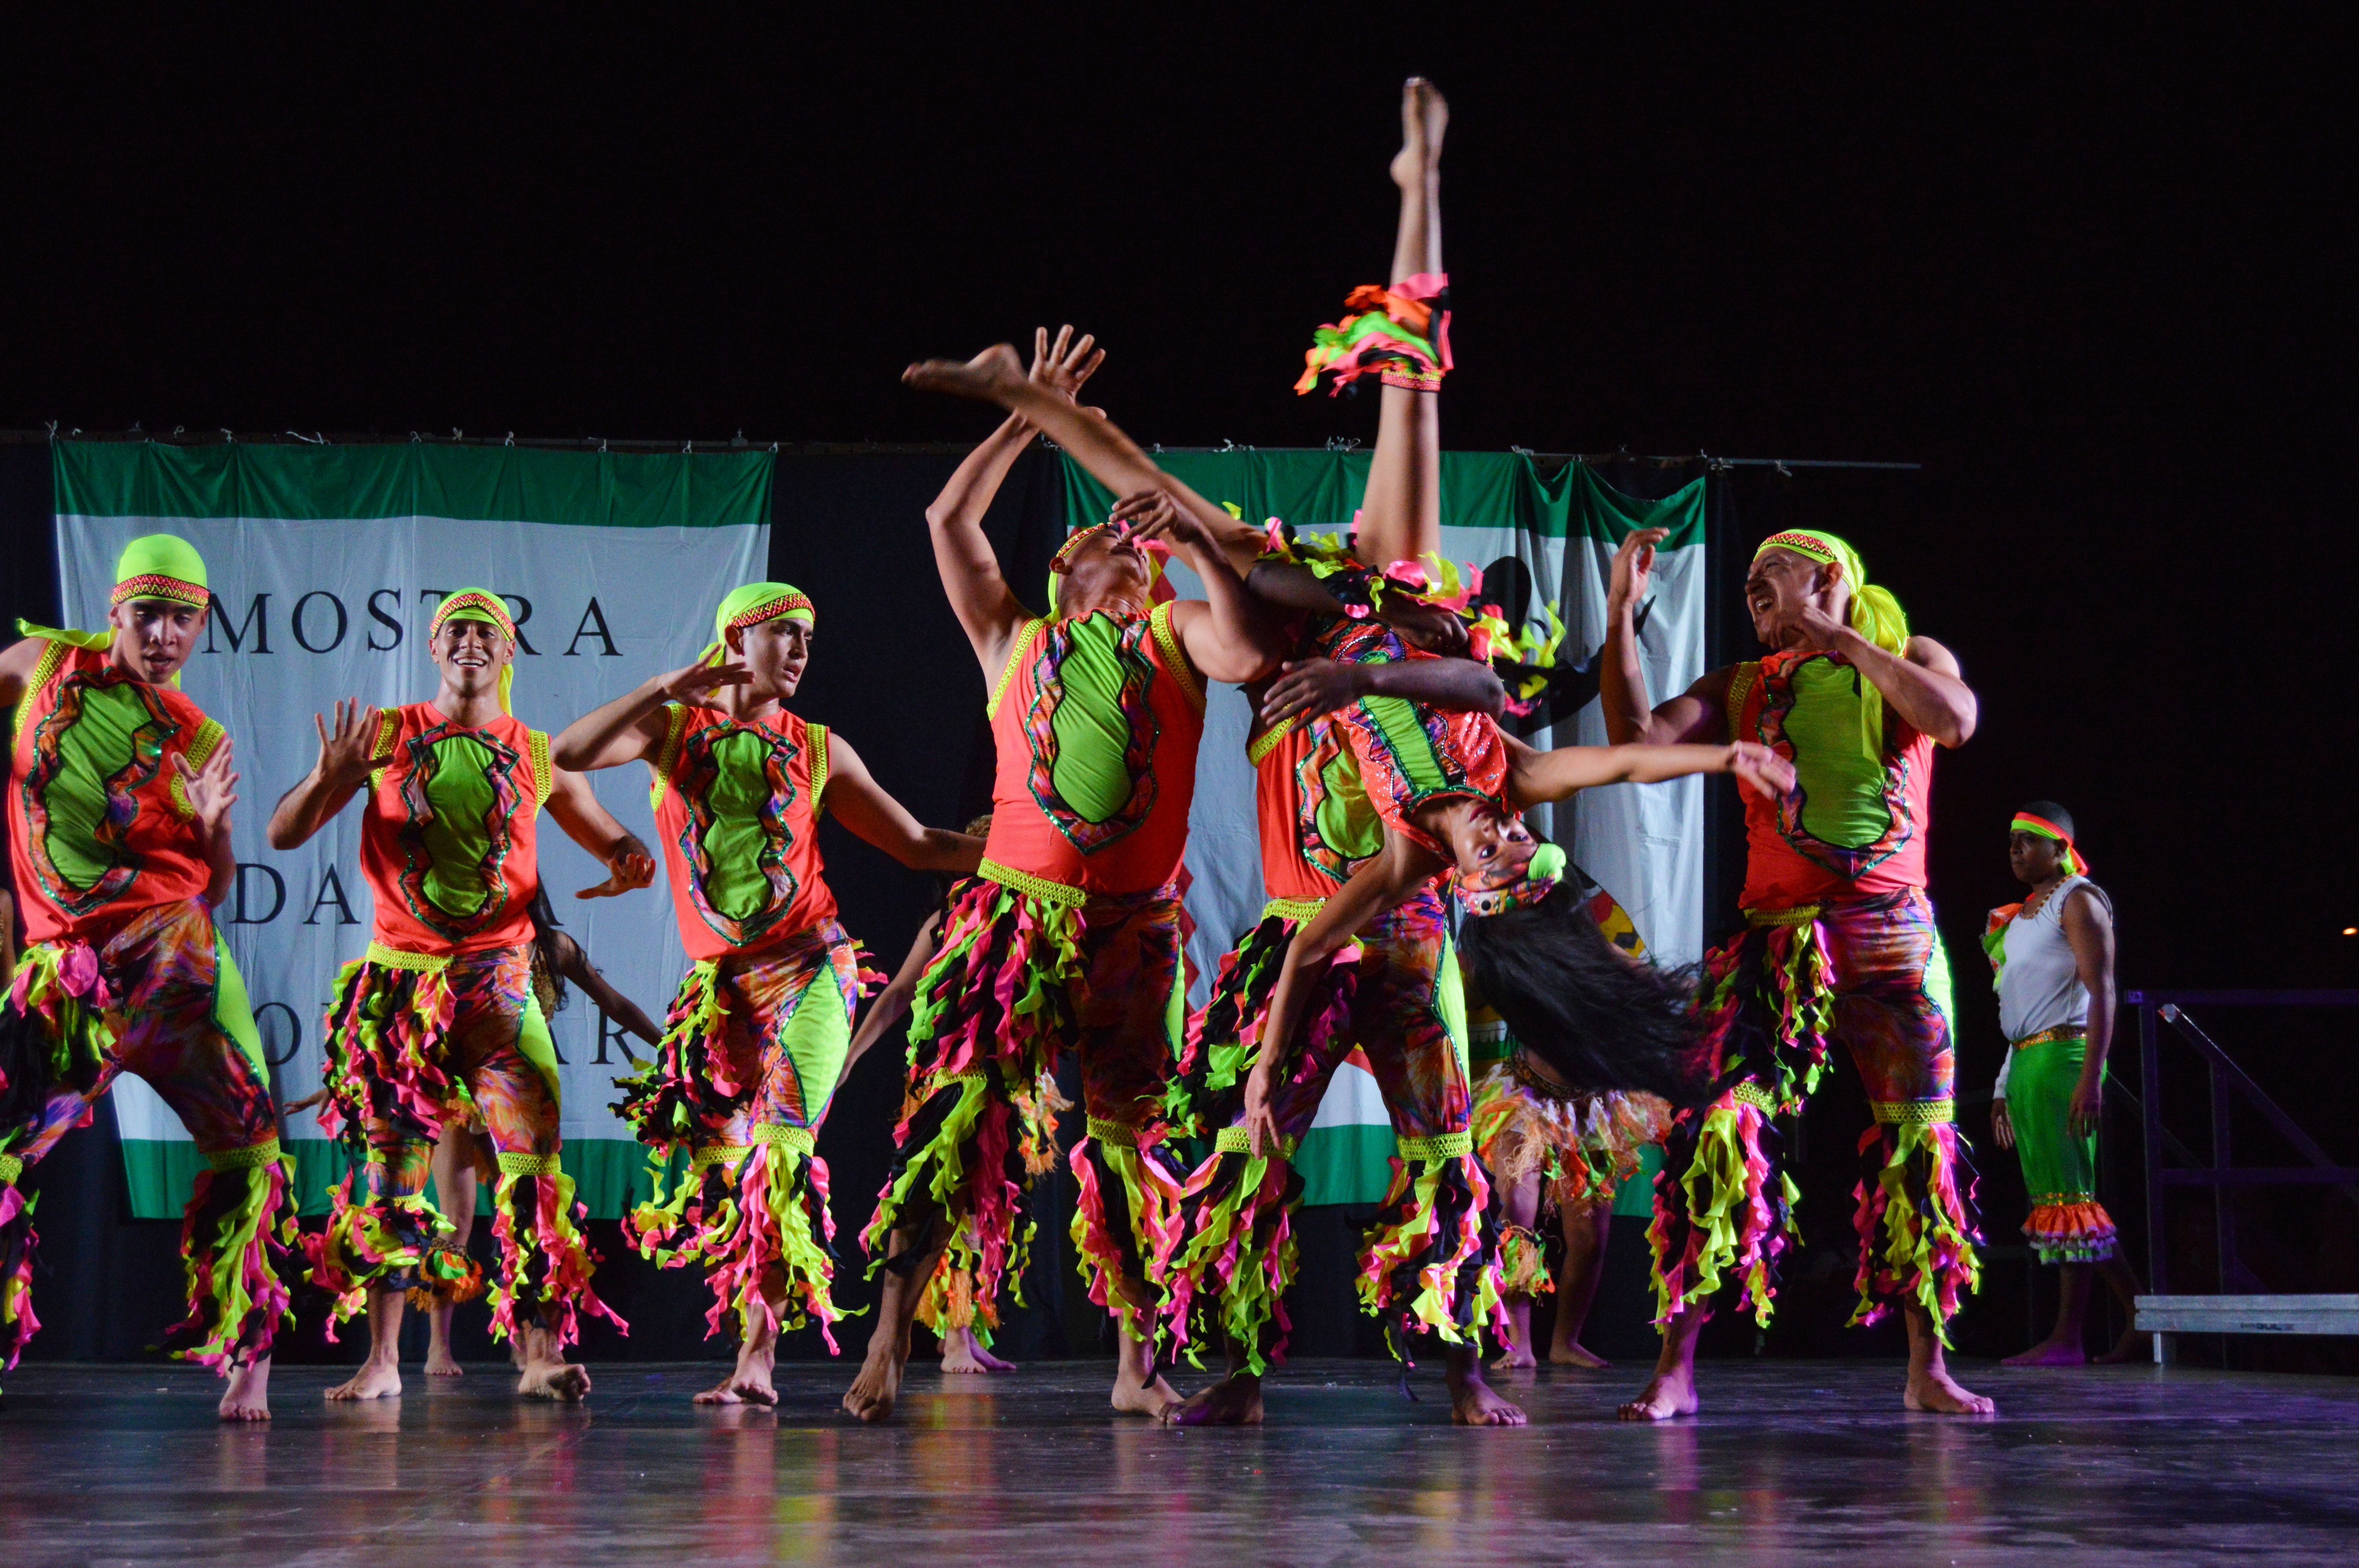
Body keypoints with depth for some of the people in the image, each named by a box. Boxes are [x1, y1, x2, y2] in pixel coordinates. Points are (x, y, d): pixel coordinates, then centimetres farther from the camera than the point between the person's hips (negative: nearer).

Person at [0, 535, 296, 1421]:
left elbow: (214, 890, 8)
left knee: (246, 1145, -7)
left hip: (172, 953, -1)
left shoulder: (199, 742, 4)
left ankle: (247, 1361, 1)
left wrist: (214, 828, -11)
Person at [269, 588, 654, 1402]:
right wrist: (330, 778, -15)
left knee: (534, 1153, -15)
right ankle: (382, 1361, 10)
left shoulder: (539, 757, 8)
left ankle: (541, 1355, -15)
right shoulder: (386, 735, 6)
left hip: (494, 976, -1)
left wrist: (633, 861, -4)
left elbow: (612, 839, 20)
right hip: (398, 972, 1)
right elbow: (283, 833, 5)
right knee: (387, 1161, 3)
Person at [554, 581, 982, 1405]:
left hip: (811, 966, -1)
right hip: (722, 981, 1)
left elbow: (919, 846, 15)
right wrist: (666, 688, -14)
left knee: (783, 1152, -15)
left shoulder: (819, 751, 11)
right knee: (719, 1160, -2)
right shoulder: (672, 727, 9)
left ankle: (757, 1358, -14)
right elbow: (568, 755, -8)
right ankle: (751, 1350, 13)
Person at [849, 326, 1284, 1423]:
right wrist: (1029, 417, 13)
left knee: (1134, 1134, 6)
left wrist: (1200, 546, -5)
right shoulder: (1014, 639, 16)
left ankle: (1137, 1364, 14)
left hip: (1136, 921, 1)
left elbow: (1252, 654, -6)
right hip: (1018, 909, -1)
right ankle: (887, 1348, -13)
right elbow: (950, 521, 10)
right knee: (956, 1114, -11)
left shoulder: (1175, 636, 15)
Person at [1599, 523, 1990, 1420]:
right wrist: (1620, 614, -3)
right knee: (1718, 1131, -12)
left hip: (1893, 939, 0)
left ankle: (1927, 1369, 13)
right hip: (1776, 938, 0)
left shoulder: (1913, 660, 10)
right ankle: (1675, 1369, -10)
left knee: (1920, 1144, 3)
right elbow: (1636, 737, 1)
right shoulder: (1742, 688, 14)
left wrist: (1842, 641, -10)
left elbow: (1955, 721, -12)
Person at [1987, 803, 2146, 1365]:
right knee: (2056, 1196, 7)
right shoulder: (2022, 915, 21)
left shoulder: (2077, 901, -4)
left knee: (2068, 1195, -10)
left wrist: (2091, 1079, -21)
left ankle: (2067, 1337, -11)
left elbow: (2101, 992, -13)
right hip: (2024, 1064, 9)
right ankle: (2138, 1315, 12)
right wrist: (2004, 1088, 19)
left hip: (2062, 1057, -9)